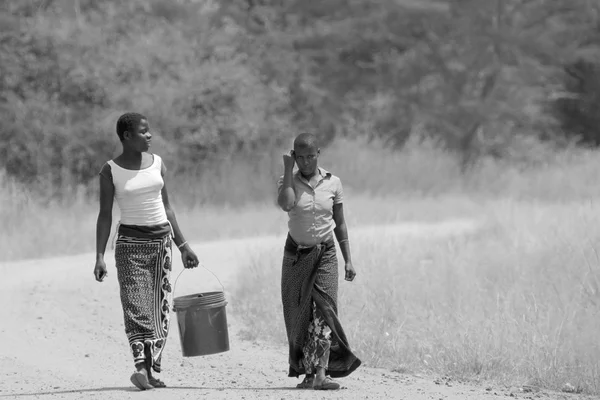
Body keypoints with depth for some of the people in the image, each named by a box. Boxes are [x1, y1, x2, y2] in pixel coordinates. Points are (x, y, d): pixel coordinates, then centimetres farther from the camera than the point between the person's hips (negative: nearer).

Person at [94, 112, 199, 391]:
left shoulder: (157, 164, 8)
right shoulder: (110, 171, -3)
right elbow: (105, 216, -3)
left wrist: (183, 246, 15)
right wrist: (99, 257, -10)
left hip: (161, 239, 4)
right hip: (129, 242, -4)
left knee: (159, 307, 1)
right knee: (135, 305, -16)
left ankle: (151, 369, 5)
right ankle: (141, 366, -26)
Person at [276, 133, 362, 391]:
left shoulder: (333, 183, 2)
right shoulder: (288, 182, -2)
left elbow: (340, 224, 9)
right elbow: (286, 204, -25)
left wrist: (348, 260, 6)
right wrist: (288, 170, -19)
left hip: (325, 255, 0)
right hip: (296, 255, 0)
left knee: (324, 310, -14)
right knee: (298, 315, 0)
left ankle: (322, 373, -21)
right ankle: (307, 373, 8)